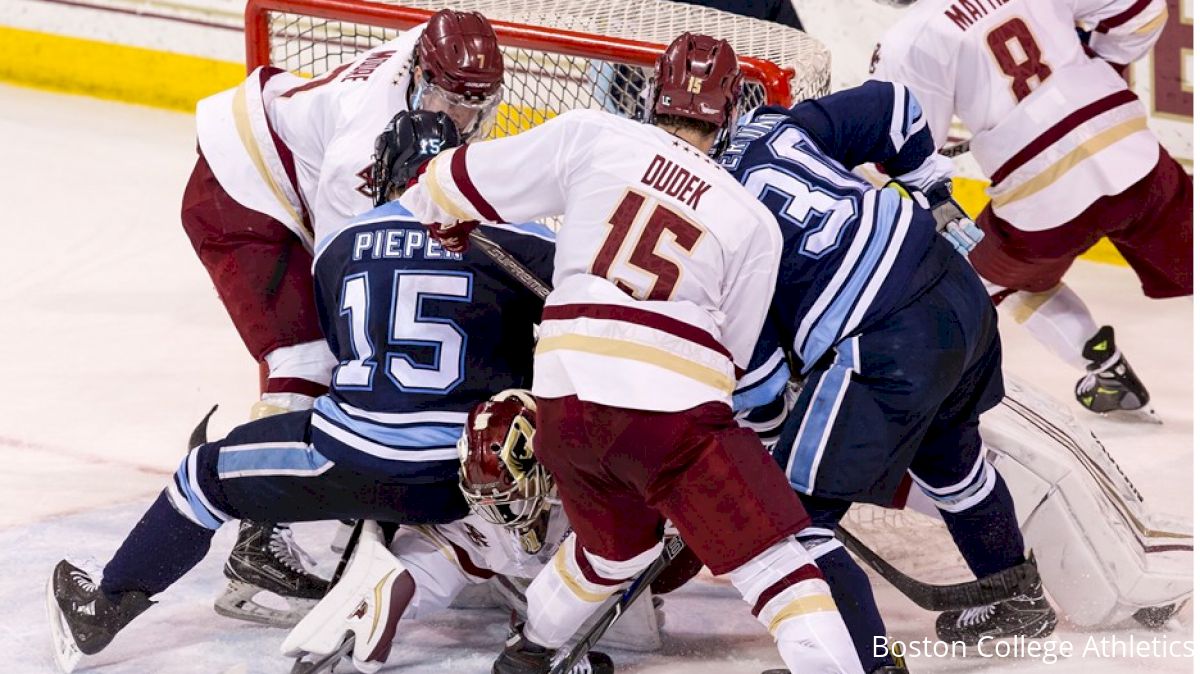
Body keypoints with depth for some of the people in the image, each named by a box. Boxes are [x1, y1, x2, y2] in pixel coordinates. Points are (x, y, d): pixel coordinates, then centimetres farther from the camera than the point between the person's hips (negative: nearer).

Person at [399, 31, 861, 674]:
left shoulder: (591, 135, 8)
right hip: (675, 406, -3)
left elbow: (462, 181, 13)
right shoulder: (754, 223, 11)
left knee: (619, 546, 30)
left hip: (566, 397, 3)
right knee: (771, 562, 2)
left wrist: (438, 222, 34)